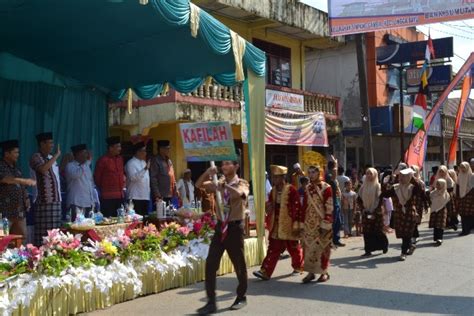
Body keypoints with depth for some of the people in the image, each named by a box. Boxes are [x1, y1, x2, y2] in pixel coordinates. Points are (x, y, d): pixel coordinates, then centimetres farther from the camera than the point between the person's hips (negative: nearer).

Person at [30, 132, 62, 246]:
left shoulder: (51, 157, 18)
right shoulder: (36, 157, -6)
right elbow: (43, 169, -26)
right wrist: (56, 155, -18)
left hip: (56, 199, 8)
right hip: (44, 200, -8)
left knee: (55, 231, 7)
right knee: (44, 232, -8)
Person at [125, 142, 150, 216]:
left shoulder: (144, 162, 18)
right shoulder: (131, 163, -8)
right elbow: (133, 177, -22)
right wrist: (145, 169, -30)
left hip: (145, 196, 8)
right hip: (136, 198, -8)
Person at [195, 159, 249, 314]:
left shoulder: (242, 184, -5)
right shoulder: (219, 183, 8)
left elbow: (238, 194, -28)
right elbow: (199, 185, -1)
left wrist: (223, 184, -40)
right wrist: (207, 173, -18)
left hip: (235, 227, -4)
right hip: (221, 227, 4)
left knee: (239, 265, 8)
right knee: (210, 264, -3)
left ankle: (241, 297, 29)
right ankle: (211, 302, 4)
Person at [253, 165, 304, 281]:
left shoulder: (291, 190, -14)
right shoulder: (273, 191, 8)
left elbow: (297, 208, -14)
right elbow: (271, 208, 19)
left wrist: (297, 225, -16)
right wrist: (269, 209, -6)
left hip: (289, 226, -6)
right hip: (276, 226, 6)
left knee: (294, 248, 11)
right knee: (273, 249, 3)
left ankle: (298, 267, 30)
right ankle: (266, 272, 0)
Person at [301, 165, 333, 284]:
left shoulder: (326, 188, -7)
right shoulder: (307, 188, 10)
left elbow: (329, 207, -11)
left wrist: (325, 225, -15)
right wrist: (302, 222, 10)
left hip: (321, 223, -5)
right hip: (309, 223, 5)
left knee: (322, 247, 2)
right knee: (308, 247, 4)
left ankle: (324, 272, 14)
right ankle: (311, 272, 13)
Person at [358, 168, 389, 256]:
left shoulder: (378, 186, -5)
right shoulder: (363, 187, 7)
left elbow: (380, 200, -11)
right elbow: (359, 199, 11)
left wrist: (374, 212, -16)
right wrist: (363, 209, -2)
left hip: (376, 213, -4)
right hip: (366, 213, 4)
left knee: (378, 231, 2)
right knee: (367, 232, 1)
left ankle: (384, 246, 24)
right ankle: (368, 249, 6)